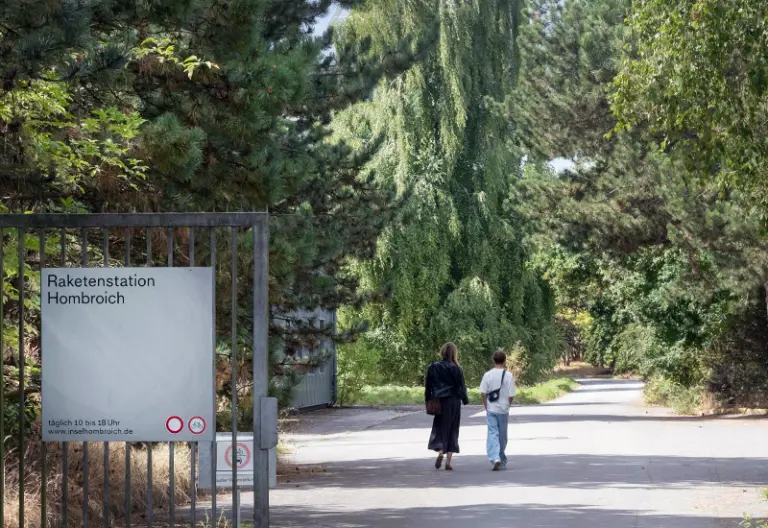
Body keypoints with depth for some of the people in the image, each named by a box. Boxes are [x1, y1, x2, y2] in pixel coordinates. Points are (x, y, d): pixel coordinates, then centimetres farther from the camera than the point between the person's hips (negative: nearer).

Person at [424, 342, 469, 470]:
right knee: (452, 430, 7)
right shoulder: (456, 369, -8)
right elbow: (461, 387, -5)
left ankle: (440, 450, -16)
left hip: (438, 402, 1)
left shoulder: (433, 367, 0)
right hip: (453, 402, -1)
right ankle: (448, 461, 4)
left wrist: (428, 401, 12)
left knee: (439, 428, 12)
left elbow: (428, 386, 4)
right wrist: (465, 400, 8)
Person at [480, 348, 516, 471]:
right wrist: (508, 405, 11)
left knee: (492, 433, -1)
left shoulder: (488, 375, -4)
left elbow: (483, 393, -5)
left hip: (491, 410, 0)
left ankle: (495, 458, -21)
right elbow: (511, 395, -8)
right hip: (503, 410, 0)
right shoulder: (508, 375, -8)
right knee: (502, 436, 11)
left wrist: (486, 407, 7)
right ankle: (502, 461, 22)